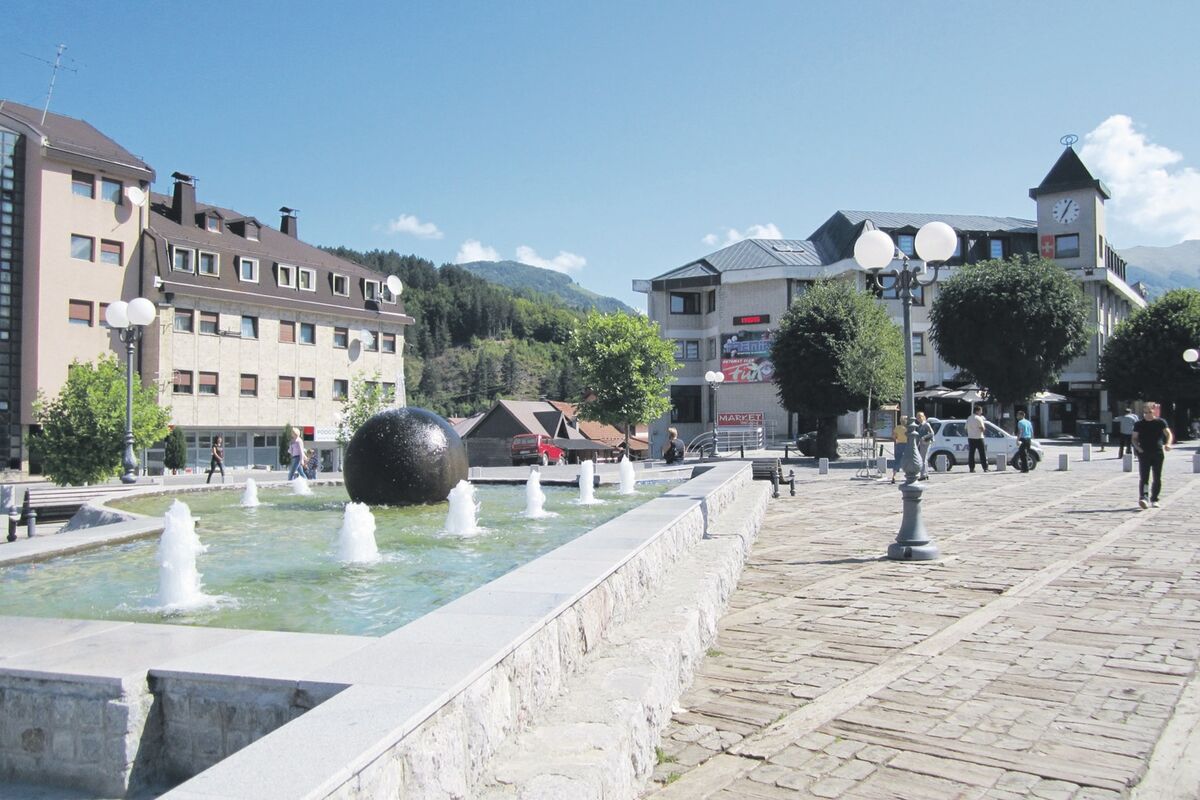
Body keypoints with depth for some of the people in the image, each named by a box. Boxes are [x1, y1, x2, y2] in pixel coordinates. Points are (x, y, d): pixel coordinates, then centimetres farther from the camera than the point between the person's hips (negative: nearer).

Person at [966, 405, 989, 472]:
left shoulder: (969, 418, 10)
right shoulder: (979, 418, -10)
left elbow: (966, 428, 13)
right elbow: (982, 429, -12)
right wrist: (984, 427, 7)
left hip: (970, 438, 6)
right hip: (978, 437, -6)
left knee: (971, 453, 4)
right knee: (982, 454, -1)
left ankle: (971, 468, 1)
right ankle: (985, 468, -2)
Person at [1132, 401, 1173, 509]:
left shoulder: (1160, 422, 3)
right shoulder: (1139, 424, 5)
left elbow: (1168, 434, -1)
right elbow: (1134, 438, 9)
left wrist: (1168, 444, -21)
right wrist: (1137, 447, -9)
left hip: (1158, 453, 1)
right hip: (1144, 454, -1)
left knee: (1157, 478, 6)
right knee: (1143, 477, -11)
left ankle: (1154, 499, 16)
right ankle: (1143, 498, -22)